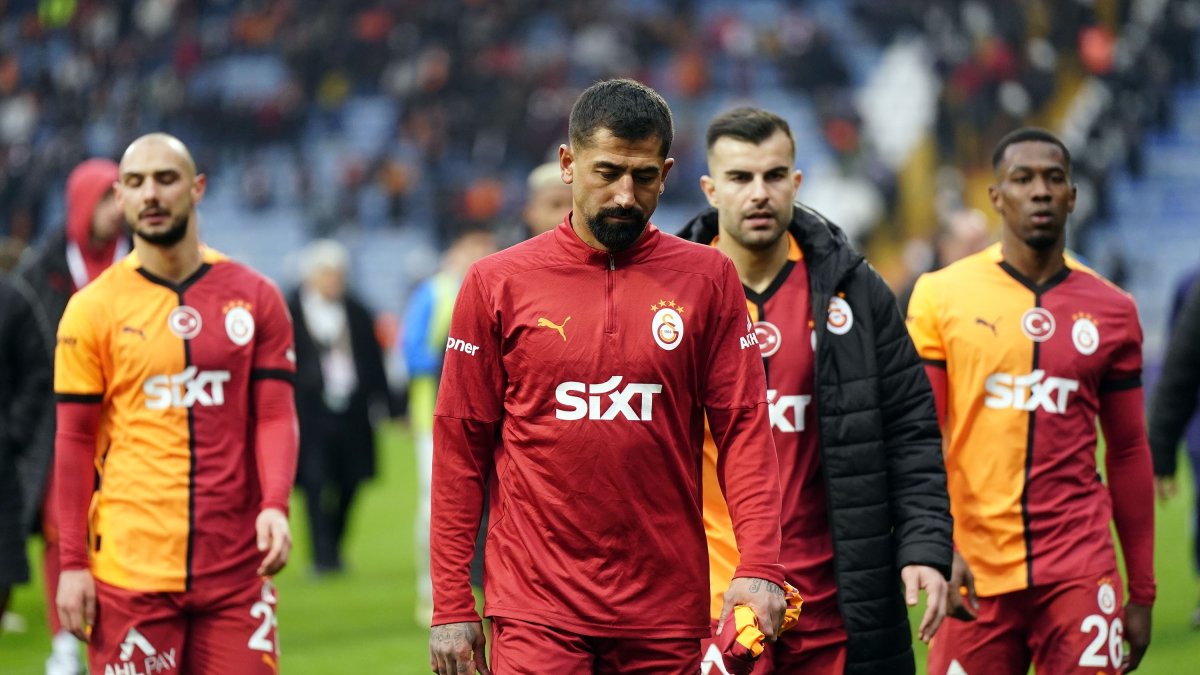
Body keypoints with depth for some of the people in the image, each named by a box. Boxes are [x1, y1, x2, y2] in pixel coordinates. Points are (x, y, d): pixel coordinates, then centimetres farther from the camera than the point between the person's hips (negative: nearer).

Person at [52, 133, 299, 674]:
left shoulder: (254, 299, 7)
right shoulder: (93, 310, 2)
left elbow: (275, 416, 5)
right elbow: (74, 442, 3)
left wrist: (275, 506, -13)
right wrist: (72, 563, -1)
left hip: (236, 565, 2)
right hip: (131, 567, -1)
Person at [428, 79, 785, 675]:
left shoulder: (707, 280, 6)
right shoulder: (497, 284, 3)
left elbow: (742, 427, 2)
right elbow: (461, 445, 4)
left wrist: (758, 563, -12)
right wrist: (451, 604, -1)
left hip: (666, 616, 1)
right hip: (536, 614, -1)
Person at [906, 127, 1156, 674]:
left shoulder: (1110, 311, 7)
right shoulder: (942, 296, 2)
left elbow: (1128, 455, 13)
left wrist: (1142, 592, 13)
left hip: (1080, 571, 1)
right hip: (976, 573, -1)